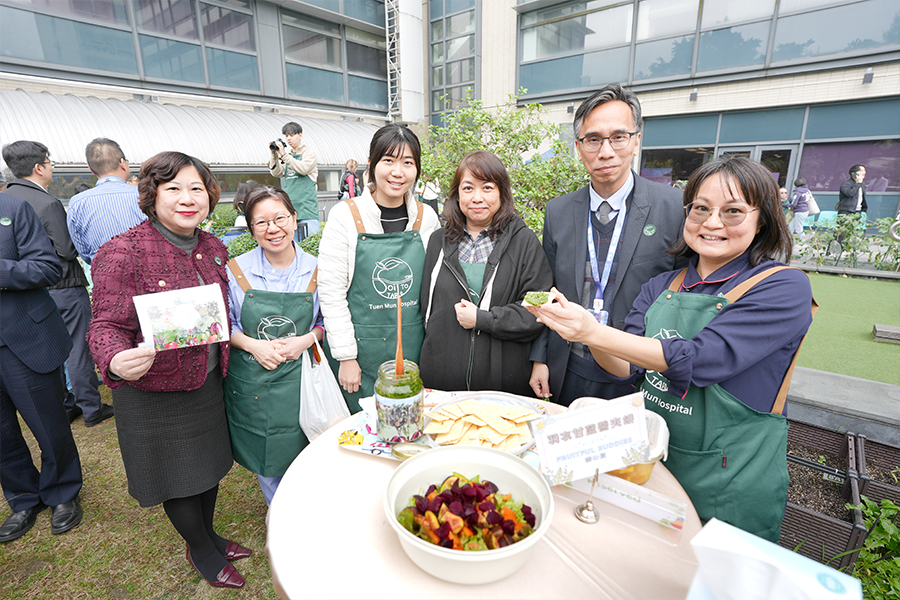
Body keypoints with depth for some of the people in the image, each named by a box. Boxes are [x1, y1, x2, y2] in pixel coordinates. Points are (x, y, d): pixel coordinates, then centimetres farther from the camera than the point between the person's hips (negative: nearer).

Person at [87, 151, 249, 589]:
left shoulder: (213, 248, 1)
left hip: (208, 384, 6)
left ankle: (209, 535, 49)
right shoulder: (122, 253, -18)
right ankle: (200, 550, 42)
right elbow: (106, 326, -16)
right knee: (178, 477, 14)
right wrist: (115, 361, -37)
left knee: (210, 464, 23)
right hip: (155, 394, -5)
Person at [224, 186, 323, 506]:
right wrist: (253, 345, -15)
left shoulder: (316, 270, -5)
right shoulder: (236, 270, -6)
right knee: (264, 458, 16)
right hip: (250, 380, 1)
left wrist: (305, 340, -14)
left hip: (300, 378, 0)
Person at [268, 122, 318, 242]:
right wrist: (274, 155, -3)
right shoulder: (288, 155, 19)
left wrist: (283, 155, -18)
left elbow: (303, 169, -15)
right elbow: (276, 173, 9)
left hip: (306, 204, -5)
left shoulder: (308, 152, 4)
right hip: (290, 203, 5)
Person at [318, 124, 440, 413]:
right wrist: (346, 356, -10)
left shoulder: (426, 217, 2)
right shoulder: (346, 215, -8)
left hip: (413, 346, 3)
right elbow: (331, 291, -8)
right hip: (361, 346, -2)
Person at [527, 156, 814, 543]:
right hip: (651, 460, 5)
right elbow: (627, 368, -5)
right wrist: (579, 327, -23)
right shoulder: (661, 287, 0)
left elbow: (697, 360, -28)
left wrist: (595, 332, -34)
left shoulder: (784, 288, -15)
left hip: (730, 485, -4)